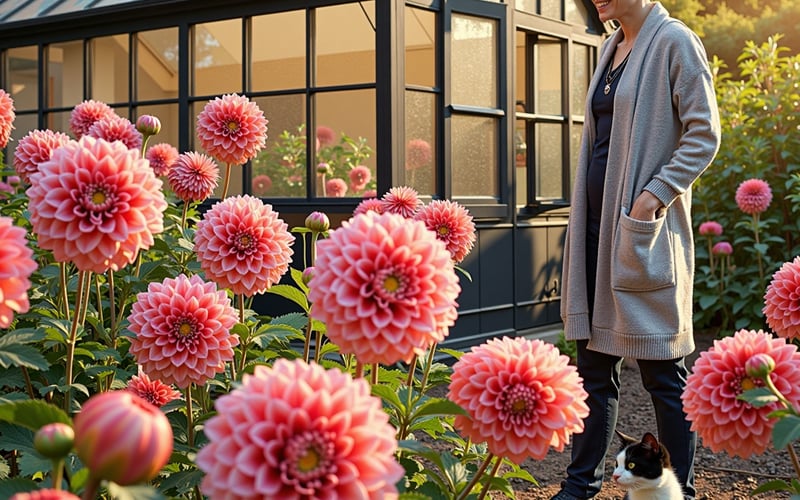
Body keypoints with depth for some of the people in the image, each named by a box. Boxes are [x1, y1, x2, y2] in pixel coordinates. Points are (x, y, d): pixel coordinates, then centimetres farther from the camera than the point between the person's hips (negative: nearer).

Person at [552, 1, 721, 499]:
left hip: (644, 228, -7)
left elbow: (704, 134, -11)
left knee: (664, 373, 1)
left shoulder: (675, 41, -7)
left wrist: (656, 193, -20)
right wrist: (586, 220, 16)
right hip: (598, 223, 8)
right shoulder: (612, 47, 16)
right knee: (595, 365, 12)